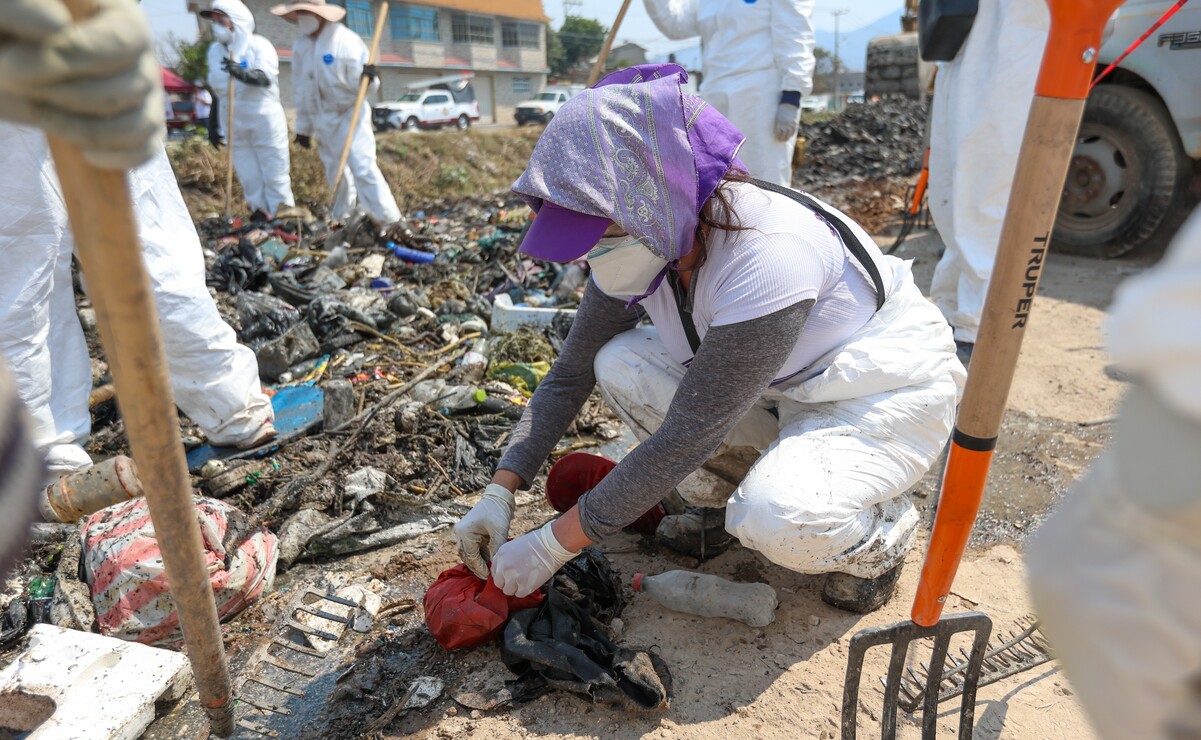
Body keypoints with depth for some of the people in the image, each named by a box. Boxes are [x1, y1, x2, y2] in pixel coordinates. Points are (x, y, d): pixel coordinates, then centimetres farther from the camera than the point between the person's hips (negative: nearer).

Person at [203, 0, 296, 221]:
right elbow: (217, 89, 18)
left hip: (265, 120, -6)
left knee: (274, 174, -2)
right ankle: (260, 216, 13)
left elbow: (266, 77, -23)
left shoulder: (259, 45, -6)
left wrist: (241, 73, -41)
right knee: (248, 178, 7)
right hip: (234, 124, 6)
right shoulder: (215, 50, 12)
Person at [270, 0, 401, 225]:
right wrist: (303, 126, 14)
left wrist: (368, 77, -39)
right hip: (322, 120, 6)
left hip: (350, 114, -6)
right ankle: (341, 220, 26)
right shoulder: (300, 45, 6)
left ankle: (388, 221, -17)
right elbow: (300, 88, 13)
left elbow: (360, 83, -15)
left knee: (362, 168, -17)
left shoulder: (346, 40, -13)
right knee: (336, 173, 14)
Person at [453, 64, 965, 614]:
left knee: (777, 524, -35)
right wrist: (499, 495, -11)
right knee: (618, 365, -14)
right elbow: (569, 376, -4)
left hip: (890, 390, -6)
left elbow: (685, 439, -33)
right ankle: (730, 495, 6)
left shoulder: (767, 256, -36)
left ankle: (881, 528, 0)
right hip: (779, 388, 7)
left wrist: (553, 545, -26)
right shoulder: (644, 242, -12)